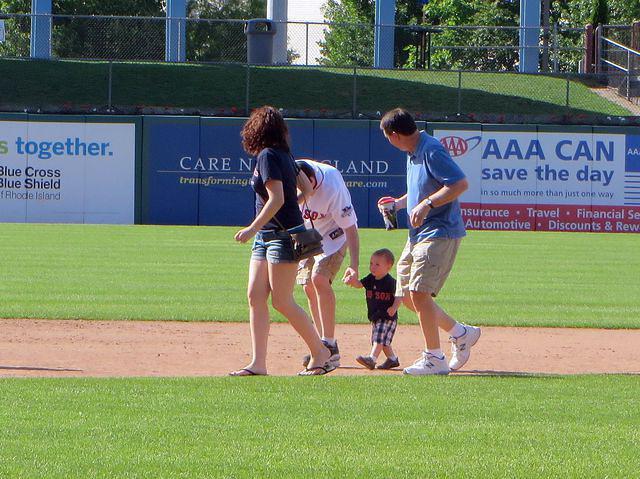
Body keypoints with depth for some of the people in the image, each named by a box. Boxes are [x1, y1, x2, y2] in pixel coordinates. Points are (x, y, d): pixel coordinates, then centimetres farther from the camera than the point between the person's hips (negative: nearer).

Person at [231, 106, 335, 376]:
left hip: (283, 234, -10)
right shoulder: (284, 155, 12)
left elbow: (277, 199, -22)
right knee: (255, 296, 3)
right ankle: (258, 363, 0)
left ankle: (320, 352, 2)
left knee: (281, 301, -7)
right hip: (266, 237, 10)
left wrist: (253, 229, -22)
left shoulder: (268, 156, -14)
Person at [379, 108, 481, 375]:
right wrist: (399, 203, 16)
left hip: (440, 232, -11)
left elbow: (460, 184, -24)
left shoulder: (431, 150, -16)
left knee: (419, 292, -16)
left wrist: (427, 204, -28)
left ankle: (434, 359, -8)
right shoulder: (412, 153, 14)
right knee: (407, 296, 11)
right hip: (418, 234, 11)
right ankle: (461, 333, 23)